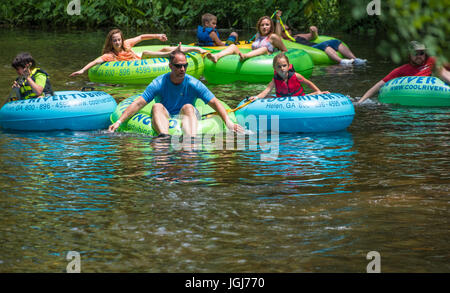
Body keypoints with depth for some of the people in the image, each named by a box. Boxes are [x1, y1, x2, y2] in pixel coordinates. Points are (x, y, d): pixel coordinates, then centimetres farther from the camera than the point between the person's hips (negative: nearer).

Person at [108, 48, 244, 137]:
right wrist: (119, 122, -17)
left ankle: (191, 139, -59)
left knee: (188, 107, -30)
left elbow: (215, 103, -8)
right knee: (157, 106, -28)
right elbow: (138, 103, -8)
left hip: (186, 119, 0)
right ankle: (164, 136, -58)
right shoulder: (159, 83, -3)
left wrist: (228, 121, -22)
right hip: (164, 119, 0)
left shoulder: (193, 84, -3)